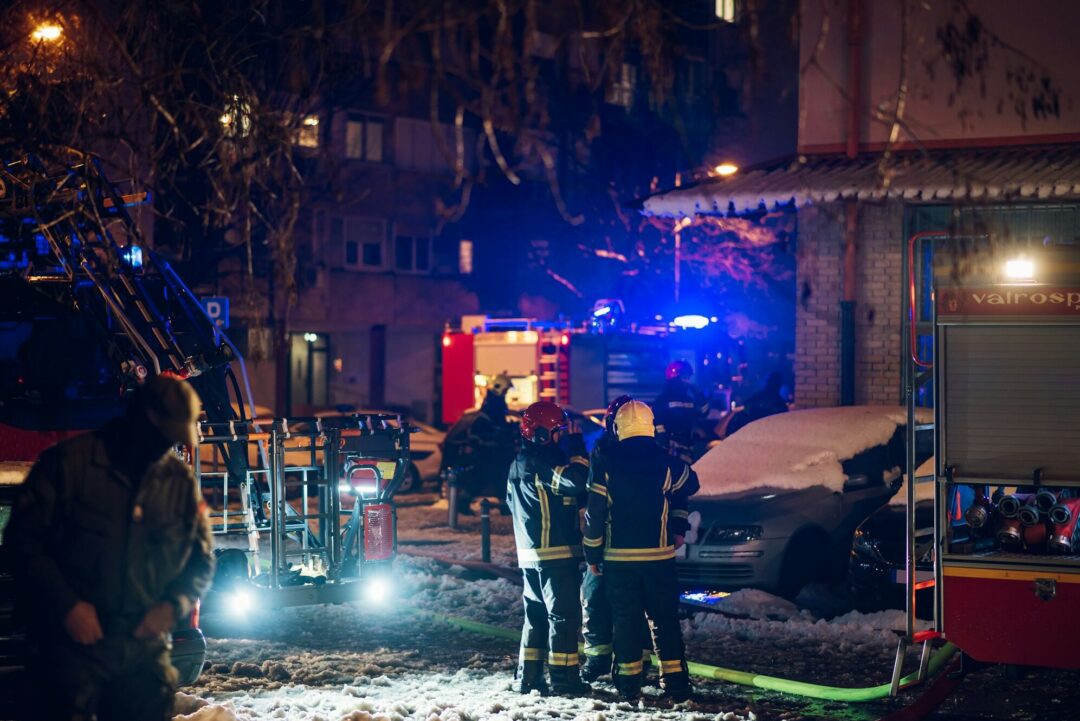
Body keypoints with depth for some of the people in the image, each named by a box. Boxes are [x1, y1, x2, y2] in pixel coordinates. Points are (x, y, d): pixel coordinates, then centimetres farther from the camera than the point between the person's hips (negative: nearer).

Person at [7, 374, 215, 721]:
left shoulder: (181, 482, 6)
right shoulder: (70, 462, -5)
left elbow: (201, 560, 14)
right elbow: (24, 537, -5)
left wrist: (173, 605, -5)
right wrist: (66, 605, -14)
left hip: (145, 649, 4)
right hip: (74, 644, -4)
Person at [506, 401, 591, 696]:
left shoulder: (519, 464, 15)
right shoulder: (540, 463, -16)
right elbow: (576, 480, -28)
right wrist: (578, 453, -13)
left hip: (530, 554, 9)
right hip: (557, 552, -9)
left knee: (537, 614, 14)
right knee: (564, 615, -4)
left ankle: (528, 676, 14)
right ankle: (564, 677, -3)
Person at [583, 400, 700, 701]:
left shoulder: (607, 467, -6)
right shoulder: (667, 464, -4)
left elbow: (594, 515, -3)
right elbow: (690, 485, 17)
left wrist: (592, 555, 6)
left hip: (618, 557, 0)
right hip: (659, 556, 0)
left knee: (625, 620, 7)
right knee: (665, 620, 6)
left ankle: (629, 683, 8)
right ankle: (675, 682, 5)